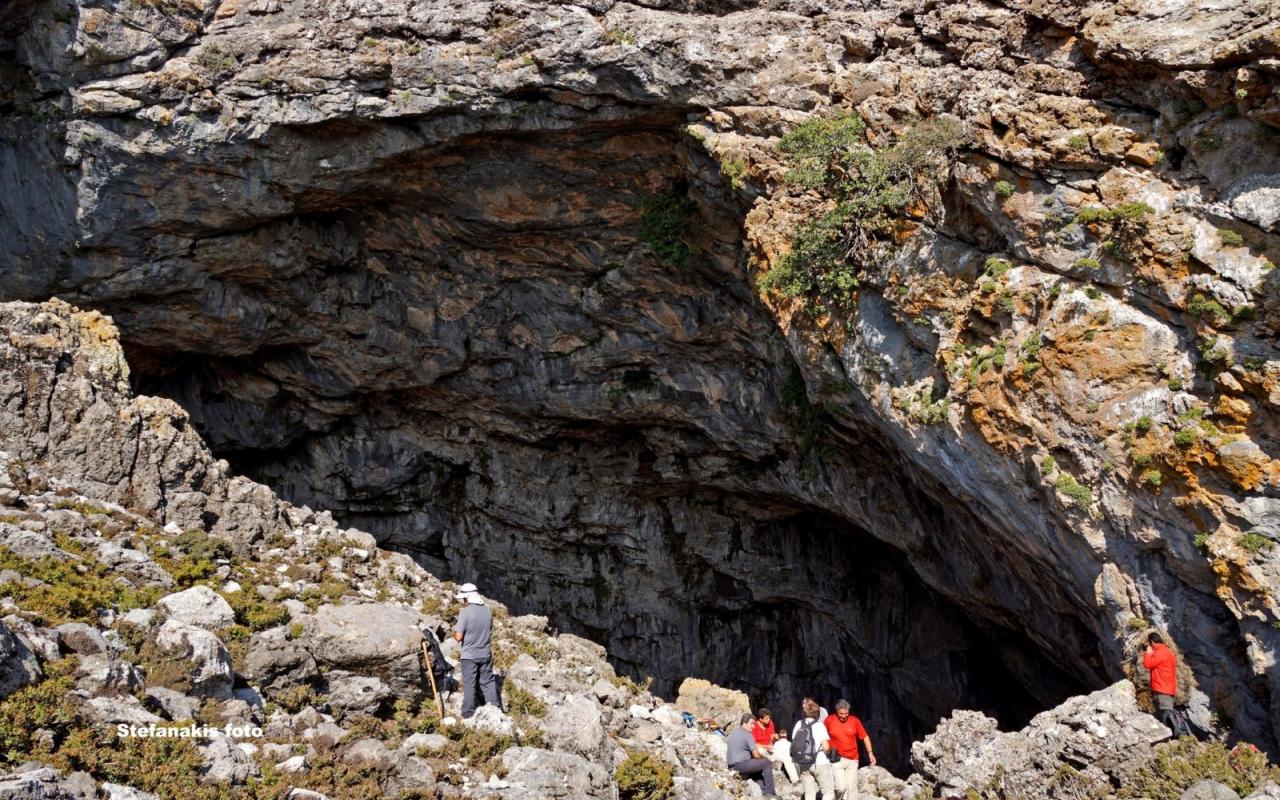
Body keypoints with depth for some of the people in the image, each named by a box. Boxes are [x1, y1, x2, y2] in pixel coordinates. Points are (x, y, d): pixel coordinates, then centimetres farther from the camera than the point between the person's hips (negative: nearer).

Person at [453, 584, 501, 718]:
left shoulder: (465, 612, -18)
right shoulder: (487, 610, -2)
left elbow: (458, 637, -17)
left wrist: (454, 631, 2)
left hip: (469, 655, -4)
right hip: (485, 654, 4)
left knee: (469, 685, 6)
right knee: (488, 681, 15)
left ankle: (468, 714, 12)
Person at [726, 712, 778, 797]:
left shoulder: (734, 732, 15)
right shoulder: (747, 734, -12)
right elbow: (756, 755, -13)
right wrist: (763, 757, 9)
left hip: (731, 765, 9)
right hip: (741, 764, -9)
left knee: (759, 764, 25)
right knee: (766, 763, 1)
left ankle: (764, 790, 22)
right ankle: (769, 793, 5)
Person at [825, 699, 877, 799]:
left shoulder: (855, 721, -2)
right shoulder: (829, 720, -6)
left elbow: (865, 737, 7)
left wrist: (870, 753, -1)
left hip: (852, 760, 2)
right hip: (836, 760, -2)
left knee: (852, 788, 4)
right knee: (841, 787, -14)